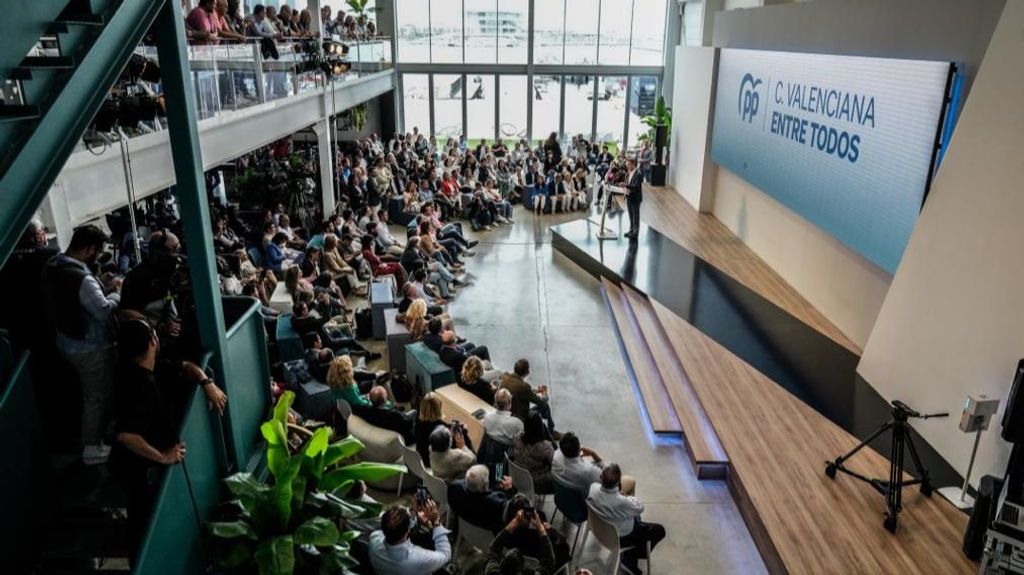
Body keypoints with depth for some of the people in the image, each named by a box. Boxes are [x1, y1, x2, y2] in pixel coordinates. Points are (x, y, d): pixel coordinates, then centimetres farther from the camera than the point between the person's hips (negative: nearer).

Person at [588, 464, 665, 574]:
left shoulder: (593, 488, -28)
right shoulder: (622, 502, -42)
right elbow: (640, 508, -18)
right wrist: (626, 496, -8)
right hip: (621, 537, -6)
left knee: (635, 516, 32)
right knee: (659, 530, 12)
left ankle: (628, 555, 28)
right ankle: (629, 556, 11)